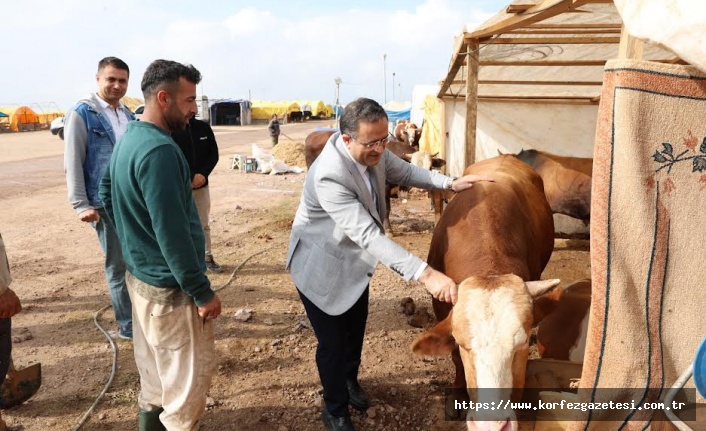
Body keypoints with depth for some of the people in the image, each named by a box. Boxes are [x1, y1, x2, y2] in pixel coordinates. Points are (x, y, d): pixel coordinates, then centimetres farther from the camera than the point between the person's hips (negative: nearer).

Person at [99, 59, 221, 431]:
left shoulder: (128, 139, 6)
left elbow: (108, 197, 19)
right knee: (190, 372, 6)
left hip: (140, 274, 10)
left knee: (155, 366, 24)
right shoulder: (159, 150, -25)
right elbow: (172, 233, -26)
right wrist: (202, 291, -19)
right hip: (169, 286, -10)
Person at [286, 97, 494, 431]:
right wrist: (425, 274, -48)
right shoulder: (329, 176, -38)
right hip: (321, 266, -7)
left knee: (356, 329, 23)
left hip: (355, 260, 7)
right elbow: (368, 234, -43)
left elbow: (405, 172, 6)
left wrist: (450, 183, -7)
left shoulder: (374, 150, -14)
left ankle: (349, 381, 51)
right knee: (332, 341, 6)